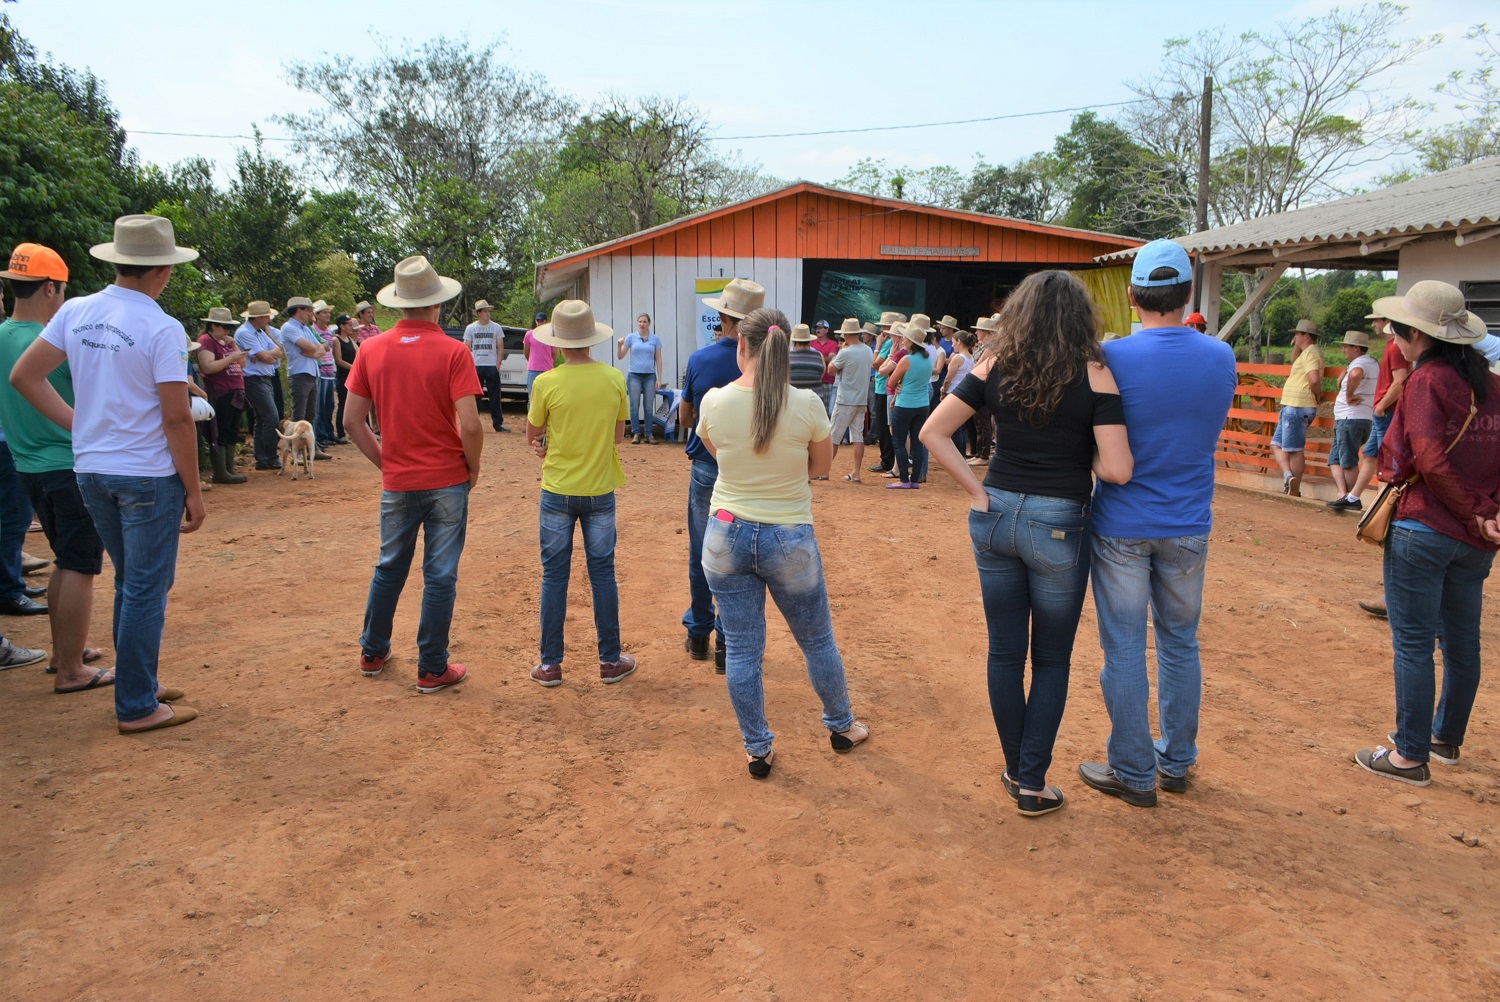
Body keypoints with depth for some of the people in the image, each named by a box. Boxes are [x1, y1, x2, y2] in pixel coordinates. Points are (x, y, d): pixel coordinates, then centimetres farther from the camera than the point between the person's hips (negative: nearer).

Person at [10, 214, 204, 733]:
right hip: (148, 476, -7)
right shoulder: (163, 328, -15)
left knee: (130, 584, 20)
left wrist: (79, 424, 12)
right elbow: (176, 418, -16)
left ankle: (137, 686, 30)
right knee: (146, 590, 3)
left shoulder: (75, 312, 4)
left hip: (91, 471, 7)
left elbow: (23, 376, 9)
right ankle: (136, 707, 11)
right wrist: (194, 491, -10)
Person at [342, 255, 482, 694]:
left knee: (389, 568, 20)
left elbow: (351, 420, 1)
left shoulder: (371, 350, 0)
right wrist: (473, 468, -3)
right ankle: (432, 670, 14)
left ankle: (373, 654, 34)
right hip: (447, 481, -4)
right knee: (440, 576, 6)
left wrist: (384, 462, 12)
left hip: (397, 483, 4)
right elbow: (469, 425, -19)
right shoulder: (453, 352, -13)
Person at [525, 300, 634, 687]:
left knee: (554, 575, 9)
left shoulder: (546, 383, -12)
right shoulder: (614, 379, -7)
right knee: (602, 573, 10)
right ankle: (611, 661, 18)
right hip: (600, 491, 1)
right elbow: (618, 435, 4)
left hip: (558, 491, -1)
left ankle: (550, 664, 15)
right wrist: (588, 441, 6)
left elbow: (532, 436, 1)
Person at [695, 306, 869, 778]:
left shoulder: (714, 402, -10)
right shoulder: (806, 404, -15)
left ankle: (758, 749, 23)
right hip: (789, 539, -1)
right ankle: (841, 726, 39)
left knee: (742, 648, 12)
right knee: (817, 641, 19)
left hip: (727, 535, 1)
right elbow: (822, 465, 1)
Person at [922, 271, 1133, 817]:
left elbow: (933, 432, -5)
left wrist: (979, 492, -2)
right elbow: (1117, 469, -17)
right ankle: (1031, 784, 18)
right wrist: (1082, 457, 4)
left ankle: (1016, 771, 29)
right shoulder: (1094, 375, -11)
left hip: (996, 518, 3)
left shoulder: (995, 366, -1)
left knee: (1005, 651, 15)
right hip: (1059, 526, -3)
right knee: (1051, 659, 13)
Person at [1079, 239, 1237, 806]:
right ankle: (1177, 763, 31)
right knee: (1180, 644, 17)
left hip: (1122, 527, -4)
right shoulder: (1222, 359, -2)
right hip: (1189, 526, 4)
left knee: (1124, 650, 6)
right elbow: (1205, 433, 12)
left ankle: (1134, 774, 17)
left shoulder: (1113, 358, -15)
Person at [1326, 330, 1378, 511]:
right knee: (1335, 460, 10)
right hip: (1364, 419, 10)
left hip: (1351, 419, -10)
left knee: (1348, 462, -2)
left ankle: (1352, 499, 4)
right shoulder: (1373, 364, 20)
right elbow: (1341, 384, 26)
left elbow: (1355, 375, -39)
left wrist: (1349, 396, -26)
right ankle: (1343, 495, 1)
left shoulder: (1360, 363, -13)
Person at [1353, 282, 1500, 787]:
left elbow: (1431, 459, -22)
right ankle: (1447, 737, 33)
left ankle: (1411, 755, 7)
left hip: (1422, 530, -8)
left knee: (1413, 643, 0)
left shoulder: (1426, 380, -12)